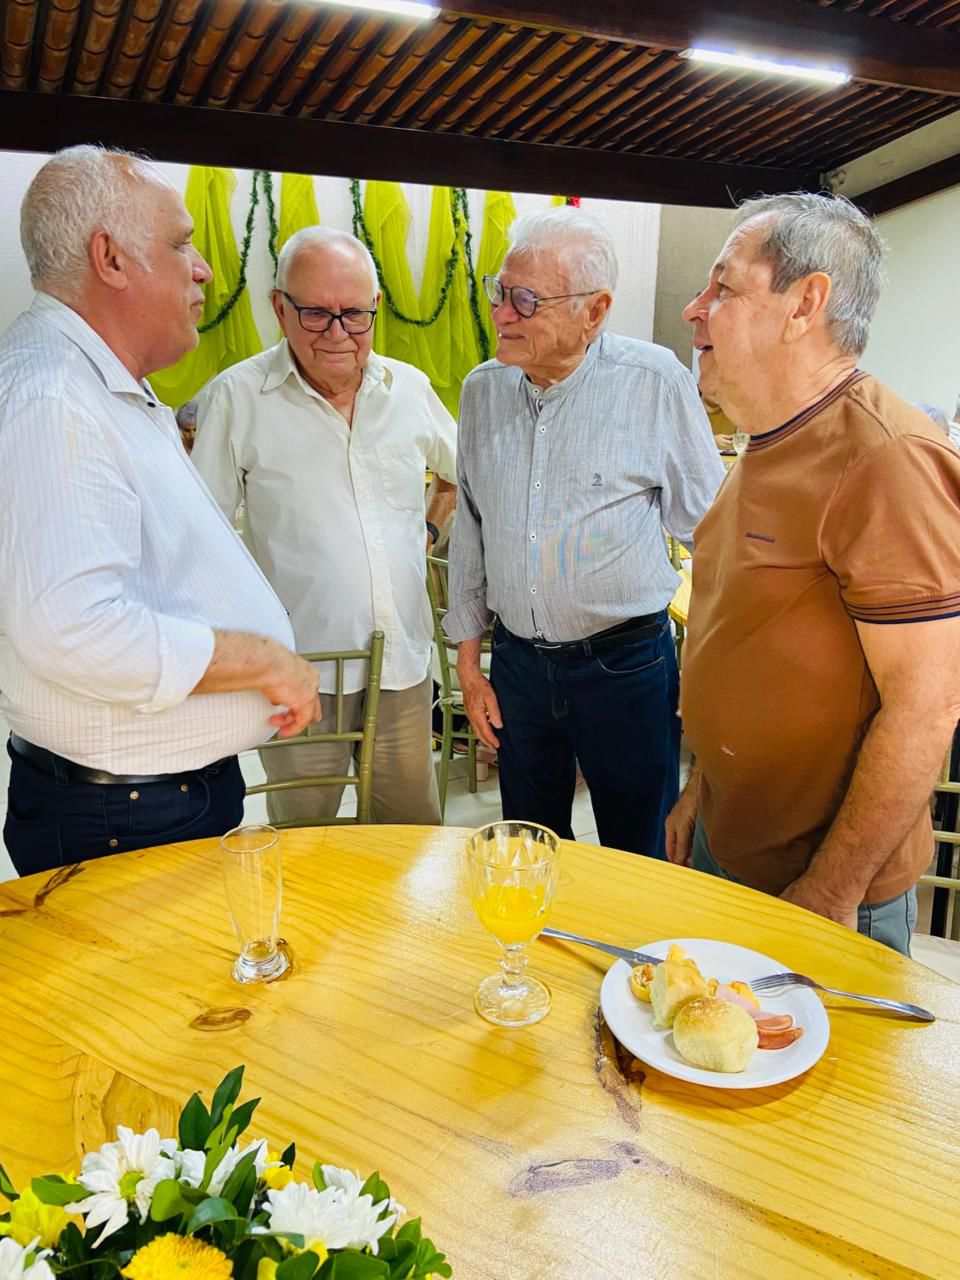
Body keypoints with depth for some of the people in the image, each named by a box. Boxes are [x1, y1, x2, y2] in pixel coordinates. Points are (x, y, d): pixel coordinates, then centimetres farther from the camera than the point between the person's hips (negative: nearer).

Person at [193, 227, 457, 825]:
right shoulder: (237, 397, -7)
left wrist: (430, 528, 10)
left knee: (417, 832, 18)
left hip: (404, 661, 4)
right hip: (301, 668, -3)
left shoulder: (411, 388, 5)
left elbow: (461, 471, 24)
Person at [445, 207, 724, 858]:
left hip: (625, 664, -3)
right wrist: (468, 661, 10)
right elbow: (471, 529, 10)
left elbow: (708, 530, -4)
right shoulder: (483, 389, 2)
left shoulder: (655, 381, -10)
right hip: (516, 663, 4)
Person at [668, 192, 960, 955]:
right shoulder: (771, 450, 8)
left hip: (826, 884, -8)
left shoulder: (887, 460, -22)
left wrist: (830, 894, -20)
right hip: (727, 844, 8)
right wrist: (702, 794, 14)